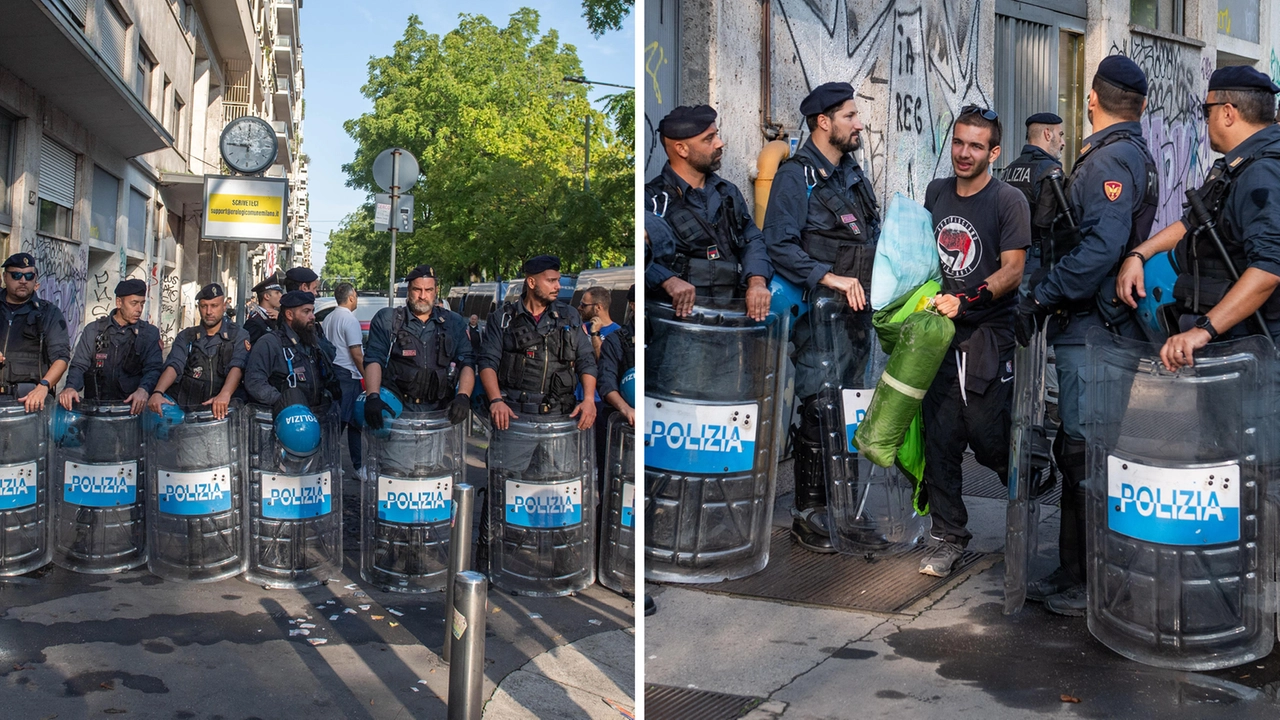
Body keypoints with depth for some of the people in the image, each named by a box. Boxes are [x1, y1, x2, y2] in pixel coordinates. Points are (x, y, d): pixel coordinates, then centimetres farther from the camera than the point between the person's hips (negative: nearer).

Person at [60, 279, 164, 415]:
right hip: (95, 405, 3)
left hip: (132, 407, -3)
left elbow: (154, 368, -1)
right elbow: (79, 366, 10)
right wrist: (71, 387, -13)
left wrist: (143, 390, -23)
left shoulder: (149, 333, 10)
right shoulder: (93, 330, 14)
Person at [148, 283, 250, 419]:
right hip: (187, 406, 2)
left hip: (224, 408, -2)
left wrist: (225, 394, -31)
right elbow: (174, 365, 0)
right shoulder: (185, 336, 17)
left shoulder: (239, 335, 7)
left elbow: (237, 367, -10)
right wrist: (158, 392, -21)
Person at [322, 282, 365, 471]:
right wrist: (366, 376, -9)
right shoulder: (349, 319, -12)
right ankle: (358, 466, -5)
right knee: (355, 421, -5)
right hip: (348, 374, -8)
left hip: (331, 371, 8)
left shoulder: (328, 319, 13)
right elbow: (356, 353, -15)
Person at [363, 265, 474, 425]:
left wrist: (463, 397, -10)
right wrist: (373, 397, -18)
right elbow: (374, 360, 0)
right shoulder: (386, 320, 10)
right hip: (396, 410, -2)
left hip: (439, 412, 2)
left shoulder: (454, 323, 15)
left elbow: (467, 363, 10)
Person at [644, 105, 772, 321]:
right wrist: (668, 280, -30)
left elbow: (752, 240, 14)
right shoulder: (652, 198, -4)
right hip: (678, 315, -5)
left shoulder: (728, 193, 18)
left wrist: (757, 280, -5)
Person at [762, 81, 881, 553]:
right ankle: (808, 515, 4)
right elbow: (779, 246, -18)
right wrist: (829, 278, -25)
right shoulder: (795, 177, -9)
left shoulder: (853, 173, 17)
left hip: (858, 310, 8)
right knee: (819, 412, -6)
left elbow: (873, 233, 26)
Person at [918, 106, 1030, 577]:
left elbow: (1012, 272, -11)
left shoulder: (1009, 200, -3)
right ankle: (948, 538, 13)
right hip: (939, 335, 5)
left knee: (994, 442, -2)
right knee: (940, 441, 3)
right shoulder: (936, 193, 13)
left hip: (989, 338, -4)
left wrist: (965, 302, -23)